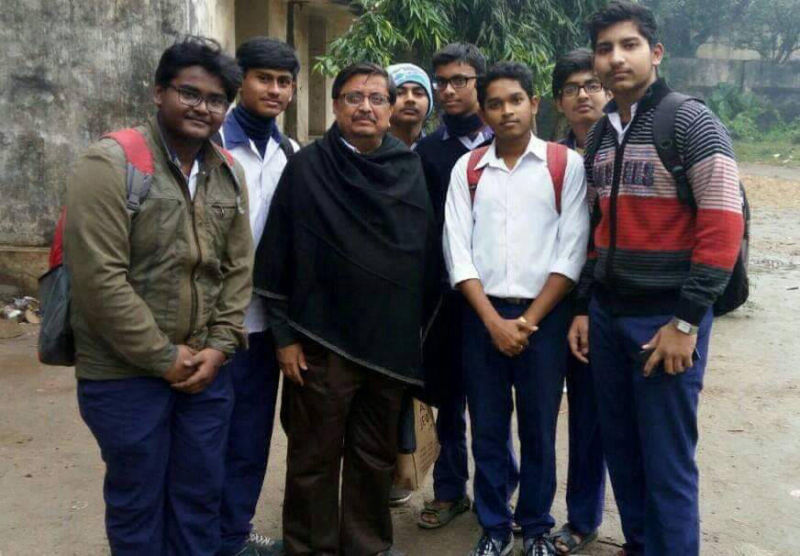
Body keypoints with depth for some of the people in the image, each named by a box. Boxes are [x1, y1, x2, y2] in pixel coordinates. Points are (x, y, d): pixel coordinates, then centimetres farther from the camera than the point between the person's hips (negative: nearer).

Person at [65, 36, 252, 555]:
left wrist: (219, 347, -2)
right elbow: (99, 276, -18)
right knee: (137, 502, 12)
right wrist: (163, 357, -14)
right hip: (126, 374, -5)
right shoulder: (111, 162, -12)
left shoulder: (229, 173, 7)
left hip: (207, 369, 5)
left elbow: (239, 268, 9)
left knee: (201, 497, 16)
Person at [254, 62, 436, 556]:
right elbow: (277, 257, -3)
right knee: (315, 457, 7)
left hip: (391, 343, 3)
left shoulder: (412, 169, 6)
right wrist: (284, 335, -6)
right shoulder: (306, 168, -2)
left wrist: (418, 328, 6)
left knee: (376, 455, 14)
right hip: (322, 343, -3)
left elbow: (427, 254, 9)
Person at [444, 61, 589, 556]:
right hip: (482, 316, 2)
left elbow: (571, 252, -5)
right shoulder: (467, 169, 6)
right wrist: (494, 321, -9)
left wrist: (528, 321, -9)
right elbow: (458, 252, 0)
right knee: (487, 428, 8)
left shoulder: (567, 165, 0)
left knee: (539, 429, 7)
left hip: (544, 315, -2)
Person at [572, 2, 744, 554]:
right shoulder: (600, 134, 11)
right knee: (621, 450, 16)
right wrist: (584, 307, 12)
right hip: (607, 316, 6)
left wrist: (686, 321, -16)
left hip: (666, 318, -6)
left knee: (667, 463, 1)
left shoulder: (691, 122, -8)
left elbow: (723, 228, -14)